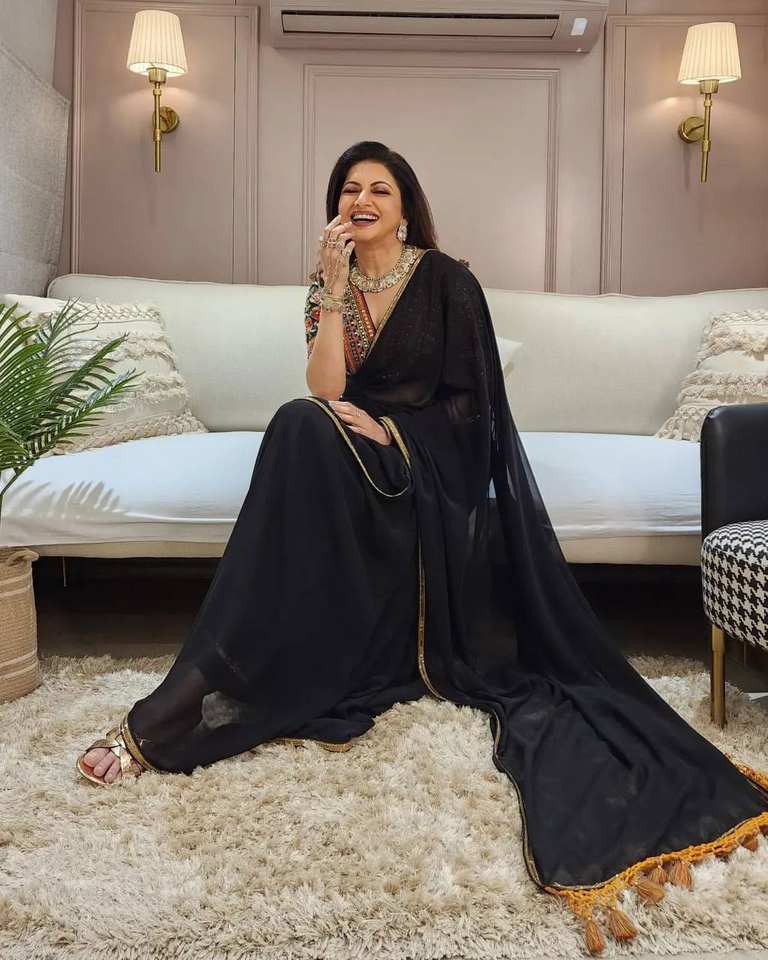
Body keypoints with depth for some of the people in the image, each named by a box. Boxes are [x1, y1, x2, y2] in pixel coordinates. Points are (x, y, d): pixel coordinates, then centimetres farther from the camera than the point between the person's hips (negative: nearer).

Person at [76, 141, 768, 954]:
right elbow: (327, 390, -5)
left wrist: (385, 429, -14)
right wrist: (335, 288, -11)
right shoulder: (325, 289, 12)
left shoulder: (448, 281, 2)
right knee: (307, 425, -32)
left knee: (303, 430, -32)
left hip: (436, 462, -3)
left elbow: (471, 402, -1)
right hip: (355, 462, 3)